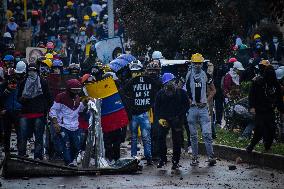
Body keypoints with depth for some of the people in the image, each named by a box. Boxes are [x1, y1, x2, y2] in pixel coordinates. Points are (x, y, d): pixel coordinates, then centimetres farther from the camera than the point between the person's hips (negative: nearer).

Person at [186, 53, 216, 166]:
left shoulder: (206, 76, 5)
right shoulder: (187, 76, 0)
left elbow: (213, 90, 14)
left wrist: (207, 101, 1)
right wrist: (189, 101, -6)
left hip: (203, 108, 0)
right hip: (191, 108, 0)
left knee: (207, 134, -8)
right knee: (193, 135, 7)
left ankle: (211, 156, -5)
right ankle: (195, 157, 14)